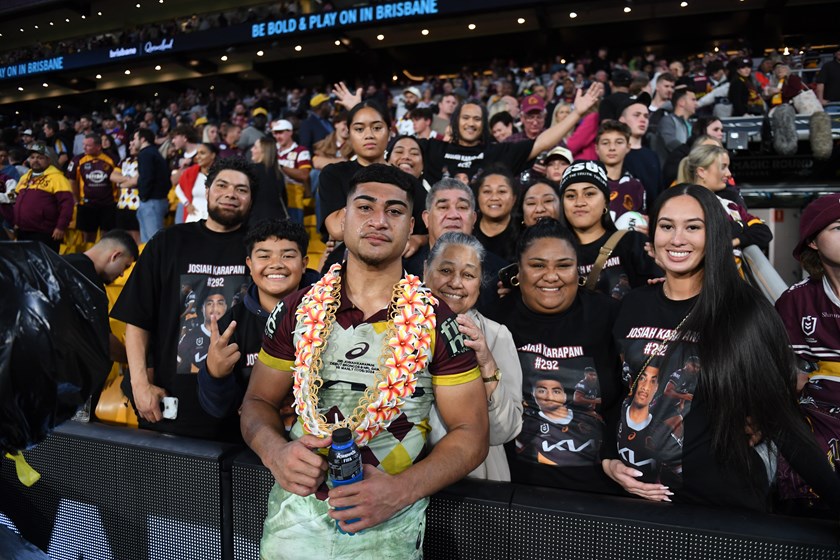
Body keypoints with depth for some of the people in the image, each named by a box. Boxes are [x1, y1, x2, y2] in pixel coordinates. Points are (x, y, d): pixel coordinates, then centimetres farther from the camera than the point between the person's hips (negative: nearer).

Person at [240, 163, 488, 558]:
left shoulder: (437, 322, -8)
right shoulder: (297, 311, -2)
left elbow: (470, 434, -6)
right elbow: (258, 401, 6)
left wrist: (401, 490, -20)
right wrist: (274, 450, -15)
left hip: (390, 524, -1)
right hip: (295, 510, 2)